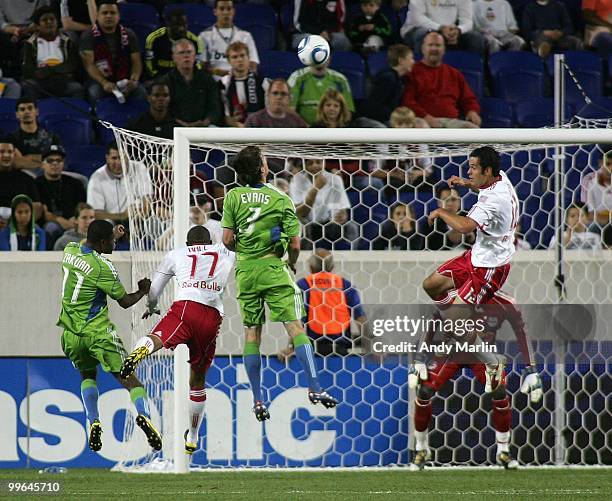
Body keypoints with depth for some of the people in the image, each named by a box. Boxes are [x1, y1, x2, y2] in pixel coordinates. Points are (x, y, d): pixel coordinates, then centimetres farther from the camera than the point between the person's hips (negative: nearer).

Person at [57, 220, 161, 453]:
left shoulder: (70, 250, 3)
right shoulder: (103, 267, -16)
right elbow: (125, 302, -6)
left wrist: (112, 234, 39)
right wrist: (143, 292, 13)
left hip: (71, 334, 6)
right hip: (98, 332, -6)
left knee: (88, 376, 24)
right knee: (128, 378, -5)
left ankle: (93, 422, 4)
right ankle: (143, 414, -28)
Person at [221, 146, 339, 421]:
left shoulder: (233, 197, -1)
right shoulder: (281, 199, -6)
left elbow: (227, 240, -2)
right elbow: (295, 244, -6)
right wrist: (291, 263, 15)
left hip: (245, 270, 3)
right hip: (273, 268, -3)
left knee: (251, 332, 6)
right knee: (294, 326, -3)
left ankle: (258, 401, 5)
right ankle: (314, 388, -12)